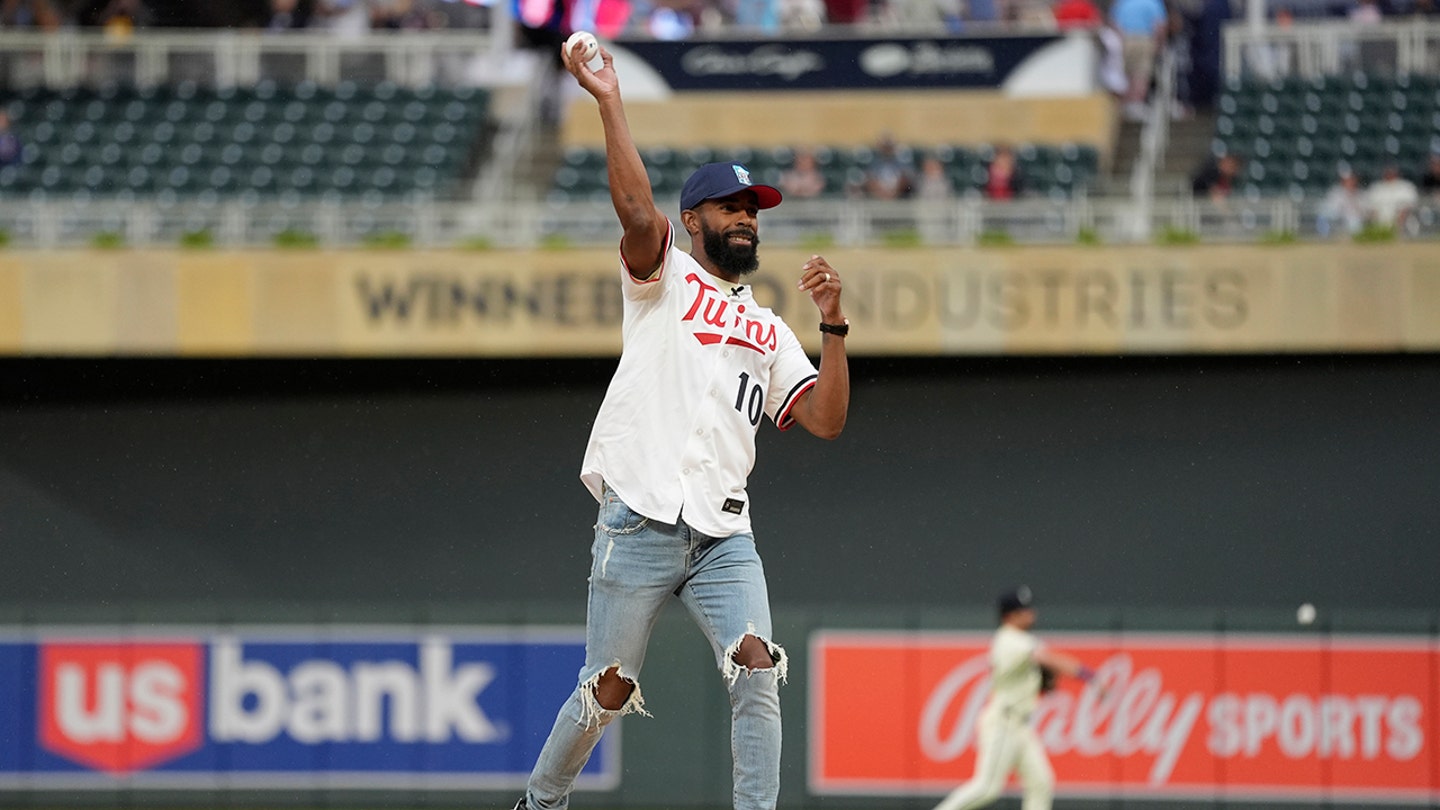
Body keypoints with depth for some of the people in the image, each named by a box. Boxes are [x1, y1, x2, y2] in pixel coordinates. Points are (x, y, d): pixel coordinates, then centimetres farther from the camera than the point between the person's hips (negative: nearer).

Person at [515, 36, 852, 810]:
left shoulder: (768, 332, 21)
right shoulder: (663, 277, 9)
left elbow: (826, 421, 11)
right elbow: (636, 208, -12)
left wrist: (832, 325, 1)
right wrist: (610, 104, -20)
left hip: (724, 535, 4)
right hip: (641, 521, -4)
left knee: (757, 672, -15)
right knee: (607, 693, 1)